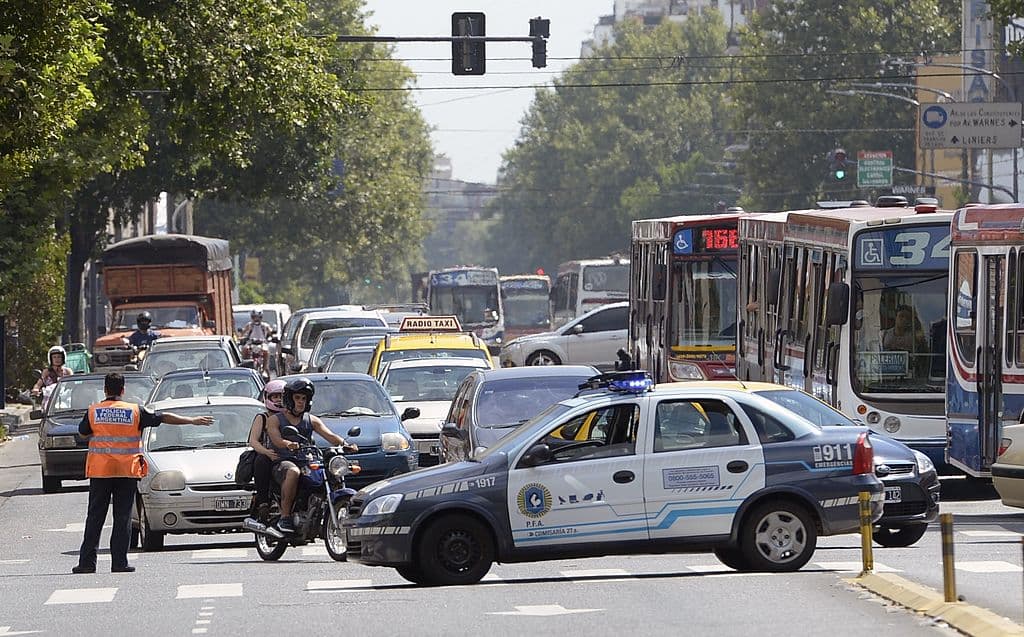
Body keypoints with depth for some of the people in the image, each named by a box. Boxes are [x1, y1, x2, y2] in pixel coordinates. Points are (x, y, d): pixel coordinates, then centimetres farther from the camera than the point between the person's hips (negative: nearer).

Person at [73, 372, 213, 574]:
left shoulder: (93, 411, 0)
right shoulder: (134, 411, 0)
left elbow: (83, 433, 14)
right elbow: (164, 418, 6)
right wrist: (192, 421, 14)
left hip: (99, 471, 1)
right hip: (127, 471, -1)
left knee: (95, 517, 3)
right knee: (123, 517, 3)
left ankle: (87, 561, 0)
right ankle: (119, 562, -1)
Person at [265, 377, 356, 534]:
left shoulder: (311, 420, 20)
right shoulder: (275, 420, 8)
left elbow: (329, 435, 5)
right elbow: (276, 439, -13)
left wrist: (345, 444, -16)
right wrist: (289, 444, -37)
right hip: (283, 462, -5)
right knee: (293, 472, -40)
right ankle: (284, 518, -37)